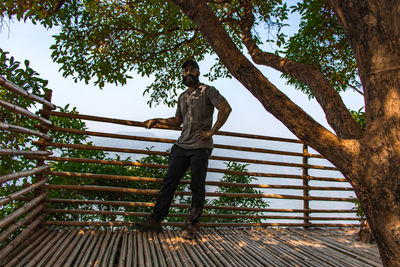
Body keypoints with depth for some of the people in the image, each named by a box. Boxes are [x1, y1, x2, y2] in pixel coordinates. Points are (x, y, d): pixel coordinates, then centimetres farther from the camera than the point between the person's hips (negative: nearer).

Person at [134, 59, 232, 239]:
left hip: (200, 147, -6)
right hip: (181, 145, 6)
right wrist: (157, 120, 16)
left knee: (197, 187, 0)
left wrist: (211, 132, -14)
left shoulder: (207, 91, 2)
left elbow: (226, 108, -10)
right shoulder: (183, 97, 22)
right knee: (169, 182, 2)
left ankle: (191, 225, 11)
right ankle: (156, 220, 9)